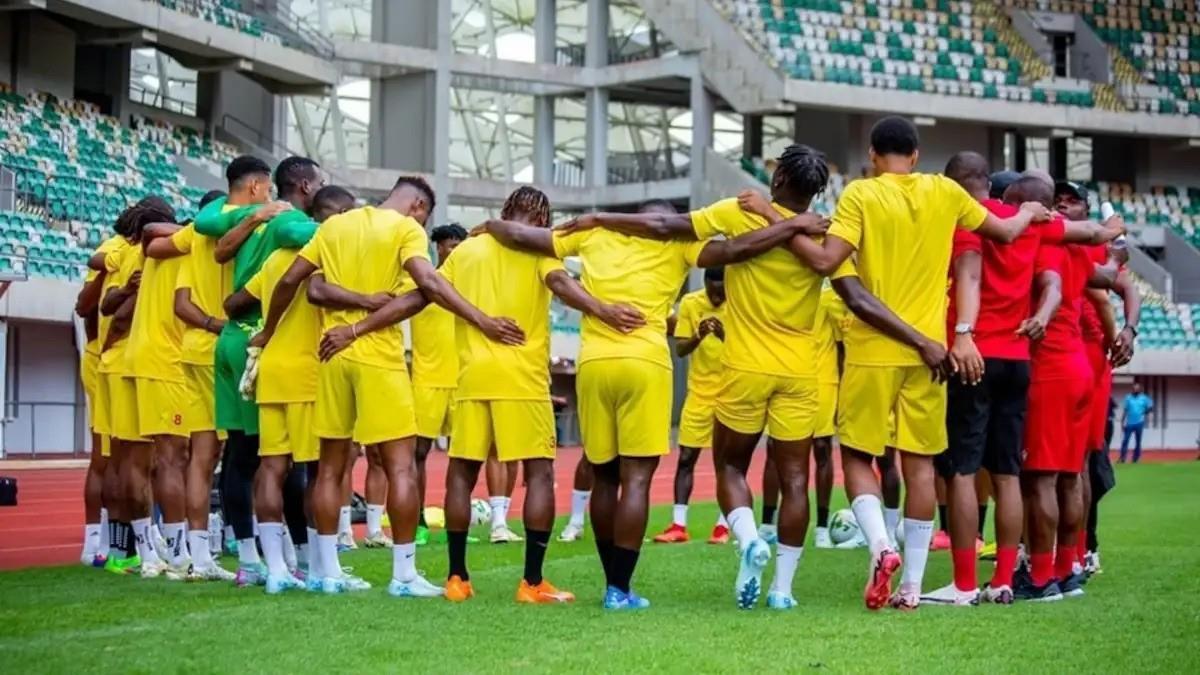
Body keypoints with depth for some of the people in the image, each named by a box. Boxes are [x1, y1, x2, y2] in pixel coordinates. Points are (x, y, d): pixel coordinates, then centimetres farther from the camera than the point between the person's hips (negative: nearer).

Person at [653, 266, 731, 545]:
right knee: (686, 457, -2)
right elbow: (680, 350, -7)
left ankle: (723, 526, 7)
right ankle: (678, 525, 1)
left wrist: (725, 337, -31)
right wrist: (698, 337, -26)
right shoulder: (690, 303, -5)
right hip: (699, 393, 2)